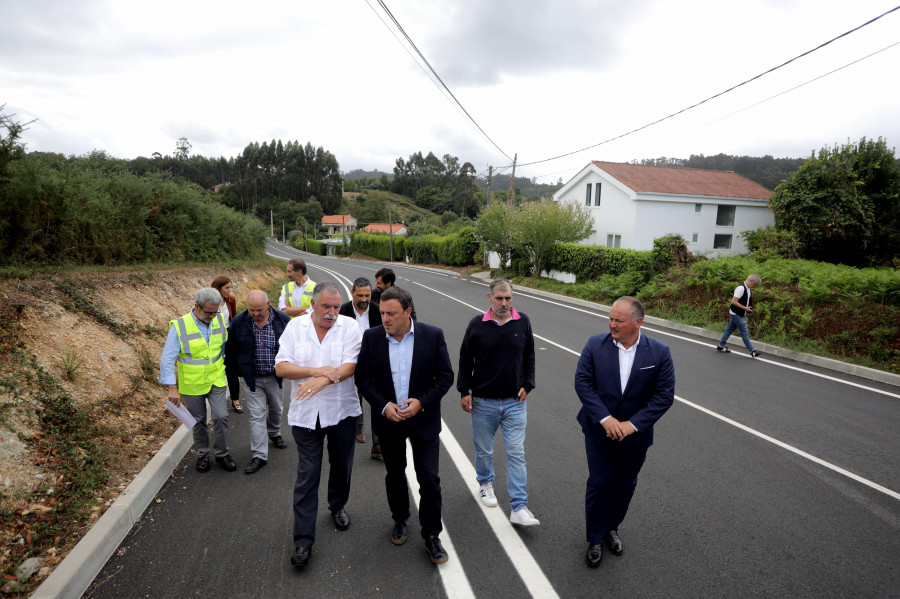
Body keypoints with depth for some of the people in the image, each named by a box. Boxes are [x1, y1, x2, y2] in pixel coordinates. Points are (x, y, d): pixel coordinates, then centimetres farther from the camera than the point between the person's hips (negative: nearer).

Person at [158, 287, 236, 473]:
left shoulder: (219, 320, -5)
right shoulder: (179, 326, -18)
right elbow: (167, 359, -17)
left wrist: (229, 370, 16)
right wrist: (172, 388, -21)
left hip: (216, 380, 2)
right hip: (192, 385, -2)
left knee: (221, 416, -3)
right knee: (198, 421, 12)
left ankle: (222, 454, 17)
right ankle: (202, 454, 32)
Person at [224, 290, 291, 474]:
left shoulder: (283, 320, -10)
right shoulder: (238, 322, -9)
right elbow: (230, 348, 3)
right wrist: (233, 371, 6)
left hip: (276, 376, 1)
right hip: (252, 378, -1)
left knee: (276, 409, 20)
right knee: (257, 416, -1)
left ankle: (274, 433, 49)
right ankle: (259, 455, 5)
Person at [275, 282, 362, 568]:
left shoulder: (349, 326, -6)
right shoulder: (295, 327, -2)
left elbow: (349, 367, -16)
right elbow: (281, 367, -8)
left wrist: (321, 381, -30)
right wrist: (317, 370, -21)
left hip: (341, 411, 1)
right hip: (306, 414, 0)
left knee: (341, 466, 18)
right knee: (307, 475, 3)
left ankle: (337, 507, 46)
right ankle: (303, 540, 12)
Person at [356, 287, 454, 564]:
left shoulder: (433, 335, -12)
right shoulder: (372, 337, -7)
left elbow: (445, 376, -7)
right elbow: (363, 378, -3)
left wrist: (422, 402, -18)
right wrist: (383, 406, -15)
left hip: (424, 419, -2)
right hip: (388, 418, 2)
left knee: (429, 479, 1)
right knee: (395, 474, 18)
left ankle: (431, 536, 19)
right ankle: (400, 520, 43)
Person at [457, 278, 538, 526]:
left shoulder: (523, 322, -1)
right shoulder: (477, 324, -6)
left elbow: (529, 356, 10)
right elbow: (465, 359, 2)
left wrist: (527, 385, 3)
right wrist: (464, 391, 0)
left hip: (515, 402, 1)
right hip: (483, 402, 0)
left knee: (517, 453, -1)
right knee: (483, 450, 16)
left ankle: (518, 508, 5)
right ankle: (485, 483, 44)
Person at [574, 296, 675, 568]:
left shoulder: (659, 353, -12)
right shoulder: (595, 345, -11)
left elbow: (665, 395, -11)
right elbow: (582, 382, -12)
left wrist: (632, 424, -18)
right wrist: (605, 418, -20)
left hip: (635, 434, 1)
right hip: (599, 431, -1)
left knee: (625, 485, 18)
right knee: (599, 484, 6)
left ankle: (612, 528, 43)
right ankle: (595, 539, 26)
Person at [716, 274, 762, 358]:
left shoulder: (747, 288, 8)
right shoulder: (741, 288, -23)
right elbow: (733, 301, -25)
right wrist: (745, 308, -23)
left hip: (740, 314, 10)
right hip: (737, 314, -10)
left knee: (730, 329, 16)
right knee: (745, 332, -3)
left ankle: (721, 346, 26)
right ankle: (752, 351, 3)